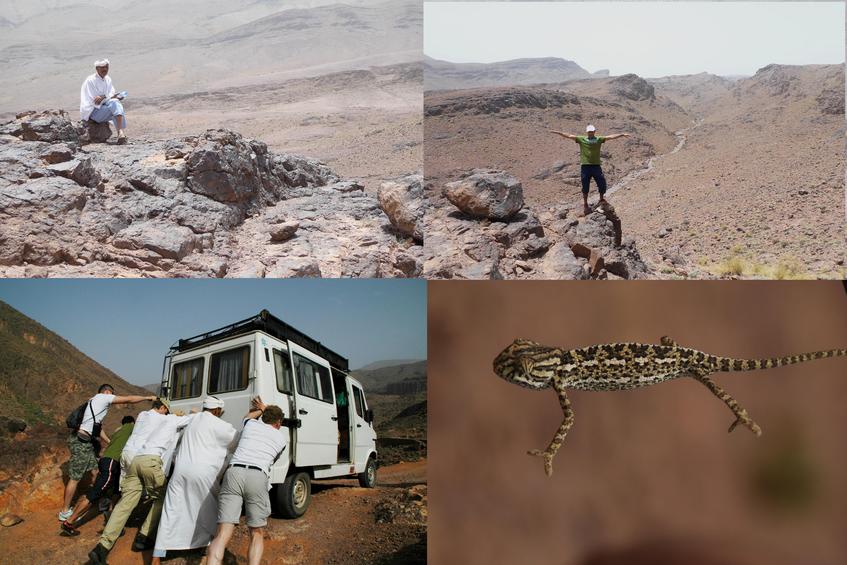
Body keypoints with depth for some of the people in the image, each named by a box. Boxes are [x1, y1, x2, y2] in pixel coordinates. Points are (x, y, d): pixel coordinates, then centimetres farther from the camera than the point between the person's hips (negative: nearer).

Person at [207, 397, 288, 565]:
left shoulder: (251, 425, 24)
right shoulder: (281, 438, 22)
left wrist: (262, 409, 69)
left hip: (233, 473, 1)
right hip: (258, 477, -1)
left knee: (222, 534, -3)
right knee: (257, 534, 12)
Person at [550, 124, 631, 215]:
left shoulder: (599, 139, 7)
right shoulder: (581, 139, 5)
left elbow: (611, 137, 2)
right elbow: (569, 136, 3)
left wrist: (622, 135, -5)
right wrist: (557, 132, 0)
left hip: (596, 166, 0)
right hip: (585, 166, 0)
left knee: (602, 183, -4)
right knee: (585, 187, 6)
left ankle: (602, 198, 22)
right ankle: (585, 205, 18)